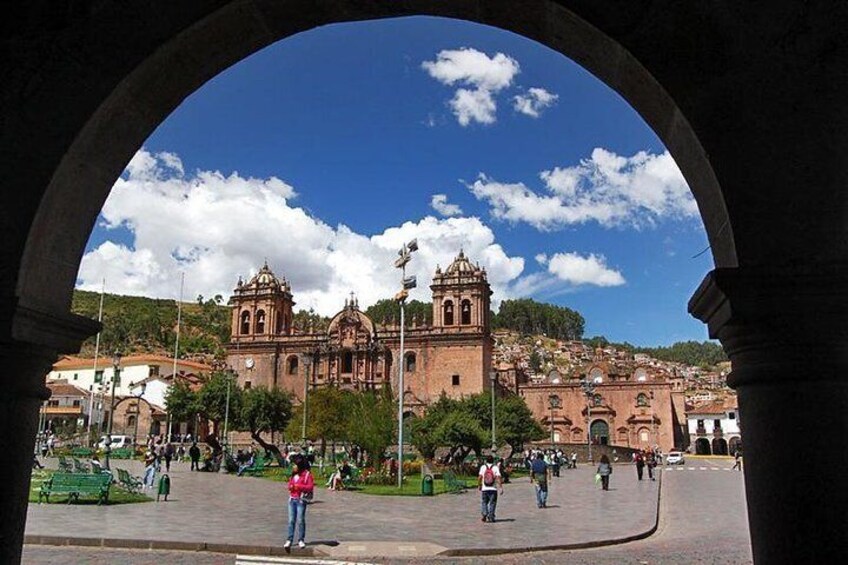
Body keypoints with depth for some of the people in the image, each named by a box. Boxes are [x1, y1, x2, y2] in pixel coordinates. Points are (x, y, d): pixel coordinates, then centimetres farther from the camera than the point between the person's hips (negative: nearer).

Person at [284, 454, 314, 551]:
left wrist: (299, 486, -19)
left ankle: (301, 540, 11)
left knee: (300, 520, -1)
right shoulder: (293, 475, 12)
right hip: (292, 499, 5)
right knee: (291, 520, 4)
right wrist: (290, 487, -2)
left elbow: (310, 487, -12)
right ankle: (289, 540, 8)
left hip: (301, 500, -5)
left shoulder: (307, 474, -7)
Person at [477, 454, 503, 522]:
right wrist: (501, 487, -8)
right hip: (493, 489, -1)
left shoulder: (483, 467, 3)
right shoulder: (495, 467, 0)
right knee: (492, 503, 8)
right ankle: (491, 516, 4)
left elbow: (480, 476, -3)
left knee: (484, 502, 12)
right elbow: (498, 477, -9)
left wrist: (479, 485, 7)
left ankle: (484, 514, -5)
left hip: (484, 489, 1)